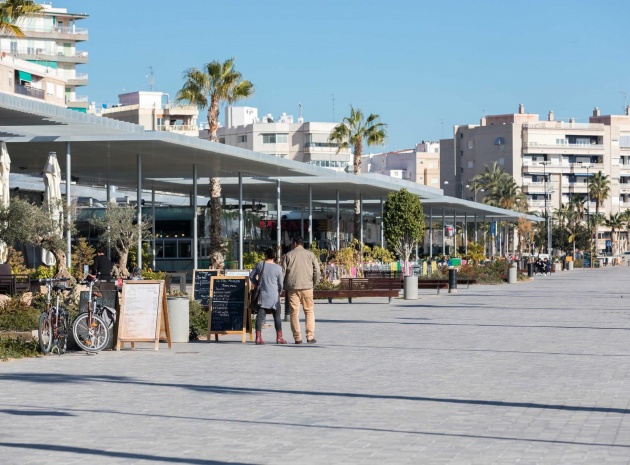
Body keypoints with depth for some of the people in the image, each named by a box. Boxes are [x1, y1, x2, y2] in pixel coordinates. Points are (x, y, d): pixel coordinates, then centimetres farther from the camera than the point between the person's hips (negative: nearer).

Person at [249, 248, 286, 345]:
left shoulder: (260, 265, 1)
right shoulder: (278, 268, -5)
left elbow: (251, 276, 10)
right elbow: (280, 283, 1)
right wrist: (279, 292, 20)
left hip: (262, 294, 2)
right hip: (274, 295, -2)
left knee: (260, 315, 1)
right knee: (277, 316, 7)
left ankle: (258, 338, -5)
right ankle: (279, 338, 7)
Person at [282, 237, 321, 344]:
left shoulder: (289, 255, 7)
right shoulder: (310, 254, 7)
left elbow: (283, 272, 4)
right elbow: (317, 270, 0)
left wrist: (285, 286, 13)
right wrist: (314, 283, 11)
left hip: (292, 287, 0)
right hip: (307, 287, 0)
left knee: (294, 312, 3)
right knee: (309, 311, 6)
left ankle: (297, 338, 1)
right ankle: (310, 336, -1)